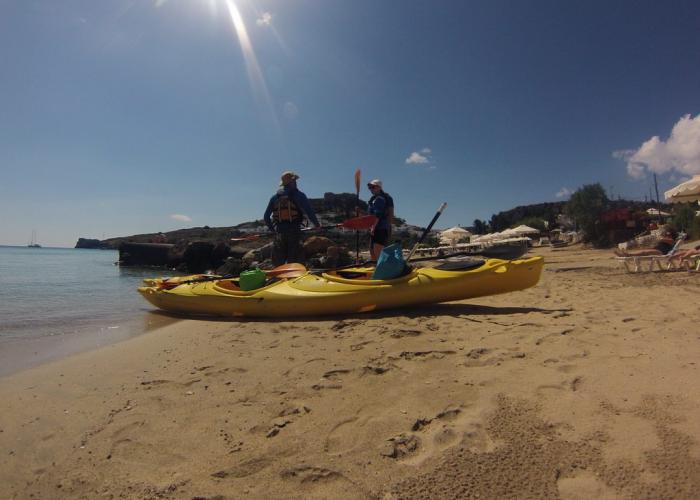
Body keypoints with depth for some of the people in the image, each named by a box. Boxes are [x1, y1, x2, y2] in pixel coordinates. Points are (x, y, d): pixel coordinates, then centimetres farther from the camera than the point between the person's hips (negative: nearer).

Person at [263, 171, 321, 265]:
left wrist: (273, 229, 25)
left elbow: (266, 217, 11)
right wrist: (317, 224, 6)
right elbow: (309, 212, -9)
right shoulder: (298, 195, -4)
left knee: (279, 263, 11)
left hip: (279, 233, 4)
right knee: (294, 262, 0)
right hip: (294, 232, -4)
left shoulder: (275, 197, 10)